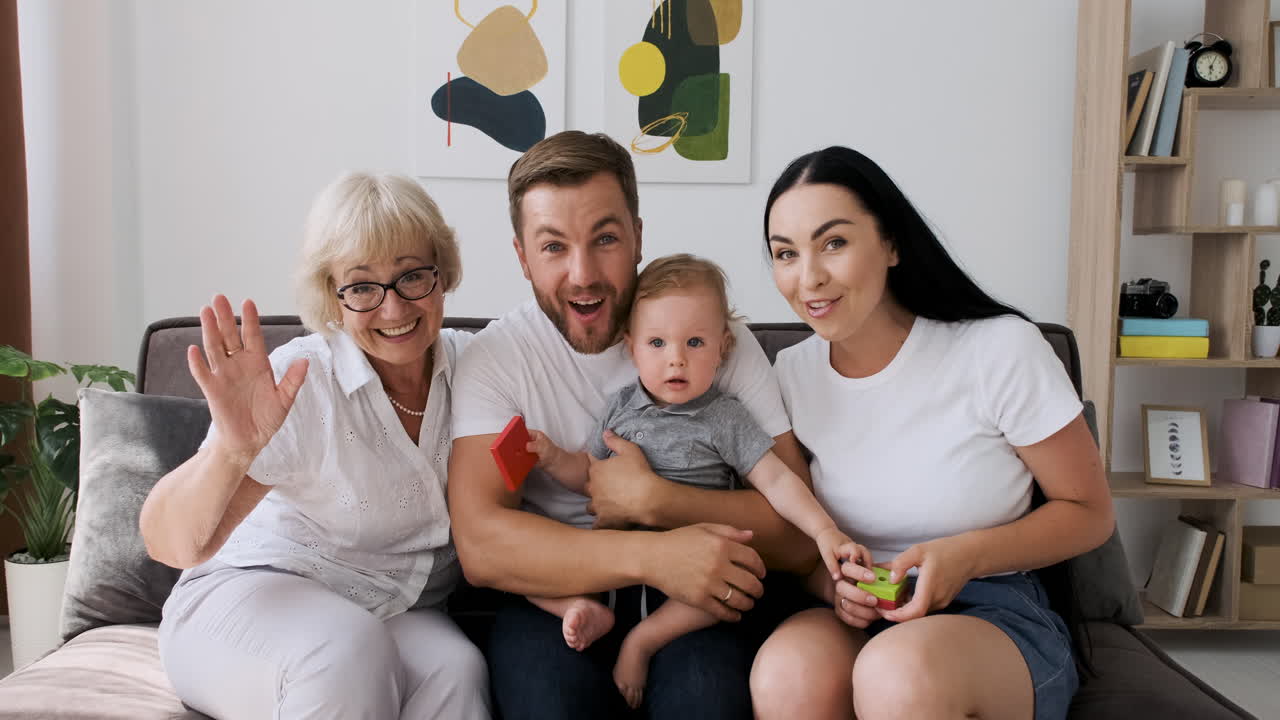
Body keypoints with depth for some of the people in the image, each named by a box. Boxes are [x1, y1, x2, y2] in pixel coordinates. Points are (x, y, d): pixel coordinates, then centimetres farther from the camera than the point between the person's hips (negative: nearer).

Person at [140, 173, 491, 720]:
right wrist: (232, 449, -42)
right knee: (347, 648, -34)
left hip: (401, 616, 3)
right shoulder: (300, 383, -18)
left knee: (456, 669, -29)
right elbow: (173, 545, -22)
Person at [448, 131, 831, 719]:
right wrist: (651, 555, -28)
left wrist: (652, 500, -20)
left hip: (698, 600, 0)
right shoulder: (494, 358, -4)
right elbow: (480, 545, -17)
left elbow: (798, 537, -8)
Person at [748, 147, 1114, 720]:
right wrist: (829, 581, -12)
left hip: (994, 615, -2)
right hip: (853, 619, 3)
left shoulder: (1001, 350, -11)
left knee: (899, 669, -37)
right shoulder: (789, 374, 0)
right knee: (786, 670, -33)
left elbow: (1090, 514, -1)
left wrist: (967, 556, -18)